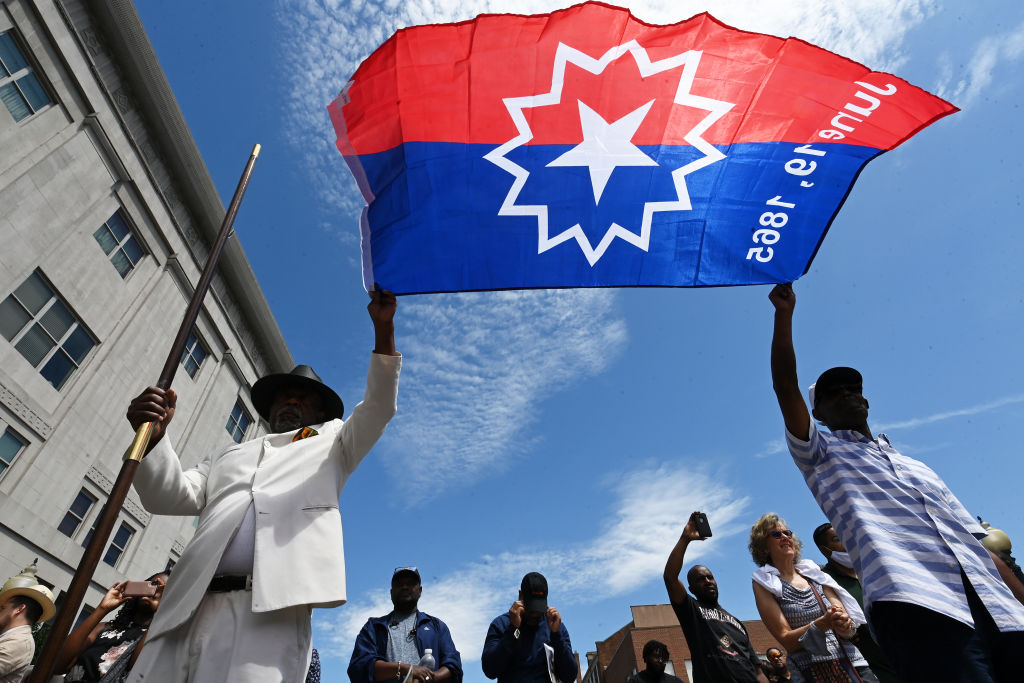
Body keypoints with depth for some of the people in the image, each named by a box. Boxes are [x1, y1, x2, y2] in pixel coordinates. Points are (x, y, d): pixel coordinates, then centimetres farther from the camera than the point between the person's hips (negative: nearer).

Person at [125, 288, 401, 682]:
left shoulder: (330, 446, 20)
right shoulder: (230, 455, 30)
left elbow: (377, 408, 7)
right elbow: (171, 497, 17)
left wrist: (383, 330, -3)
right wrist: (154, 437, -2)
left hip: (271, 609, -3)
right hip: (190, 609, 4)